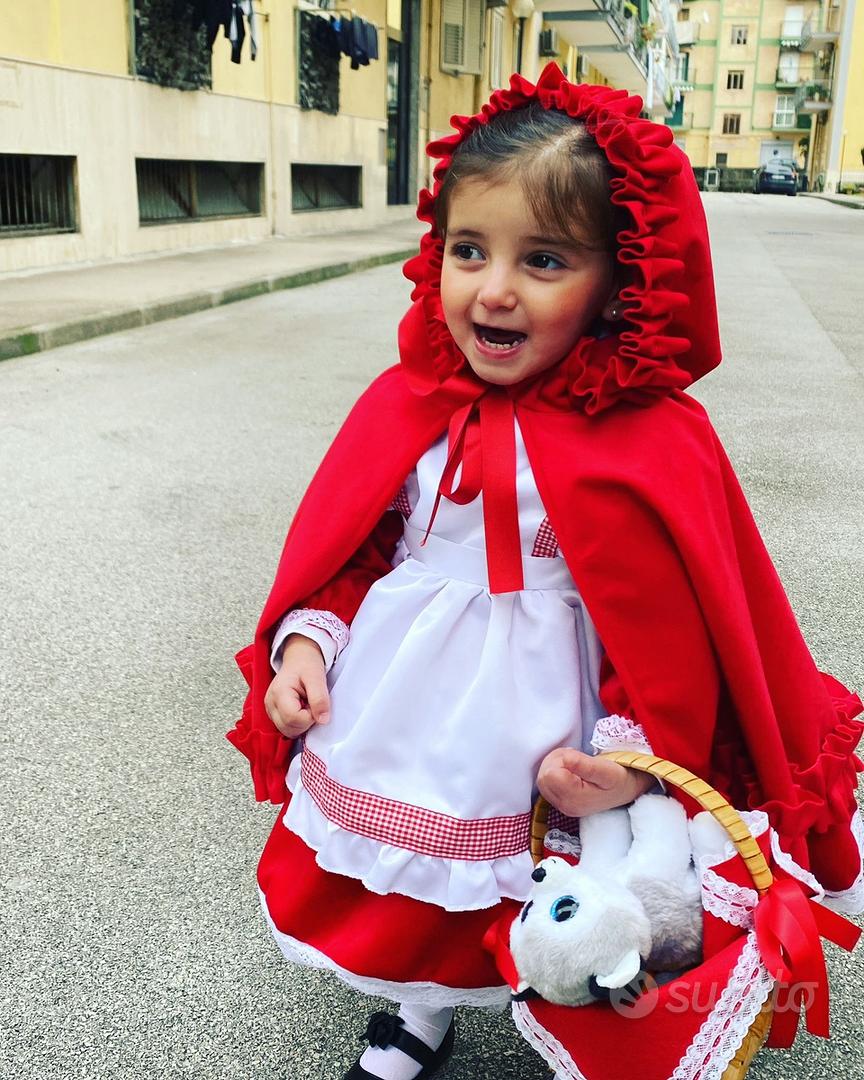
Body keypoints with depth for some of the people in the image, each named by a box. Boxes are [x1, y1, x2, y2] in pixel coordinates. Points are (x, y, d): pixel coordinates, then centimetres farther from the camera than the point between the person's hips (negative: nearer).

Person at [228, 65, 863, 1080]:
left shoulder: (649, 441, -16)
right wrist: (306, 638, -5)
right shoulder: (407, 404, -3)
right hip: (395, 709, 5)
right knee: (400, 898, 24)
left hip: (535, 729, -4)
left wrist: (640, 747, -15)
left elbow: (674, 618, -11)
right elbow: (346, 543, 6)